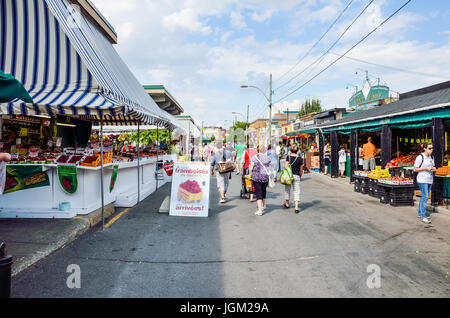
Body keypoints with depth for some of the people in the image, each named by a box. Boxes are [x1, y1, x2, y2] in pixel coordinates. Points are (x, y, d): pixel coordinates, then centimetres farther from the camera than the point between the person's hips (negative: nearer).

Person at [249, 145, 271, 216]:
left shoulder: (254, 157, -7)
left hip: (256, 177, -3)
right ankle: (263, 206, 39)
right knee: (263, 190, 22)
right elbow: (268, 169, 9)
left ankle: (260, 210, -6)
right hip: (265, 177, 3)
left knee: (258, 192, 0)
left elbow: (250, 169, -8)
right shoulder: (268, 158, 2)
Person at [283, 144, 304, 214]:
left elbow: (286, 167, -9)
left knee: (287, 190, 17)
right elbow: (301, 170, 8)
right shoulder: (300, 159, 1)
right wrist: (300, 176, 23)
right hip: (297, 176, 1)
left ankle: (287, 204, 34)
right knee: (296, 191, 2)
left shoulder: (288, 157, -6)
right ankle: (296, 207, -6)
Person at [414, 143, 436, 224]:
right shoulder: (420, 157, -11)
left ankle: (419, 214, 20)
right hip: (422, 180, -7)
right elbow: (415, 169, -10)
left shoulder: (432, 157, 11)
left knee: (424, 197, 10)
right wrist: (426, 168, -19)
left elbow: (433, 166, 21)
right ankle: (423, 216, -7)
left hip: (430, 180, 7)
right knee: (425, 197, -11)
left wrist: (434, 168, -1)